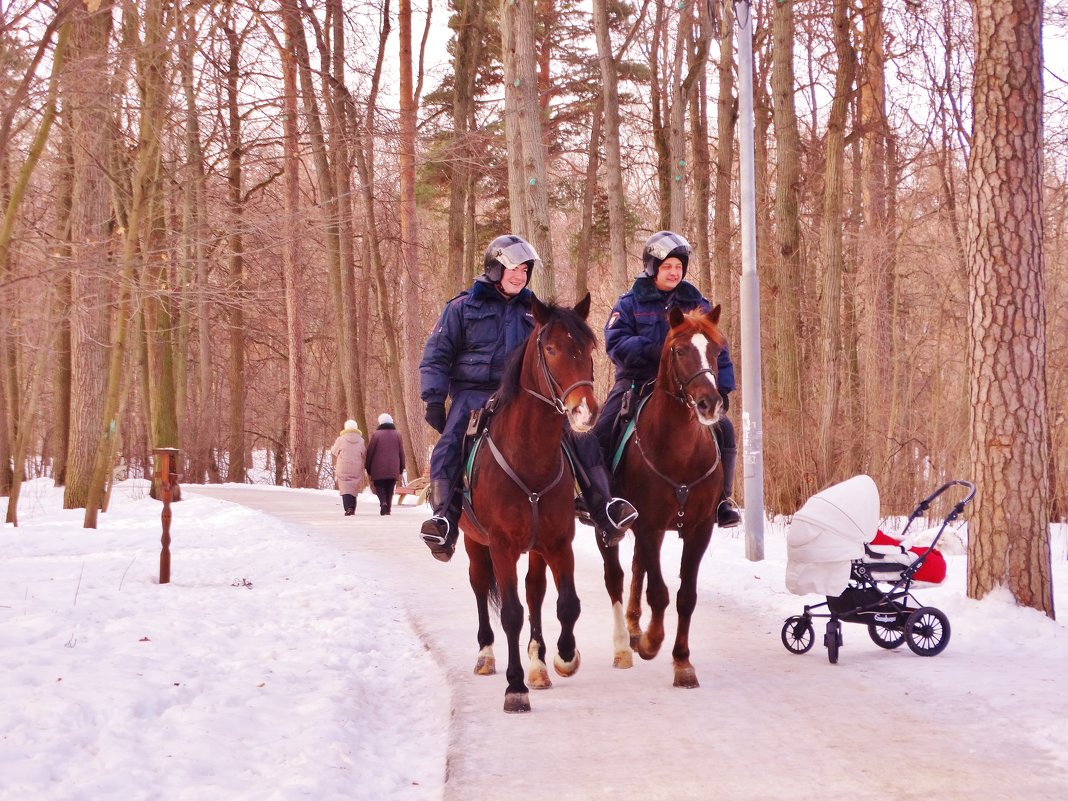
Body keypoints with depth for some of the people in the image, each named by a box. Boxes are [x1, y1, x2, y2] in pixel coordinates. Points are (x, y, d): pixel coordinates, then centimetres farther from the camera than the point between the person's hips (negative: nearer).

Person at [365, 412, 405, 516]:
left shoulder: (376, 434, -4)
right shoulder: (397, 434, 5)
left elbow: (370, 452, -2)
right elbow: (401, 452, 8)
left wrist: (368, 468, 6)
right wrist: (401, 468, 15)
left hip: (378, 468, -2)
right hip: (393, 469, 2)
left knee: (380, 487, 5)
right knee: (390, 489, 11)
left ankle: (383, 502, -19)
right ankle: (388, 508, 7)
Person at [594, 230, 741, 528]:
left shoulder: (695, 303, 11)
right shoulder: (631, 303, 4)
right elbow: (616, 342, -10)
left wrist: (722, 387, 0)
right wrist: (650, 350, -26)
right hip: (637, 381, -2)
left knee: (723, 429, -16)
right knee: (602, 431, -19)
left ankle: (720, 498, 0)